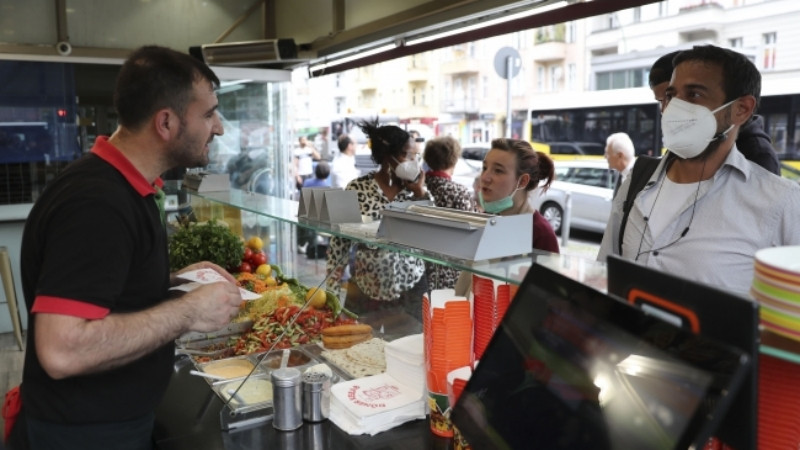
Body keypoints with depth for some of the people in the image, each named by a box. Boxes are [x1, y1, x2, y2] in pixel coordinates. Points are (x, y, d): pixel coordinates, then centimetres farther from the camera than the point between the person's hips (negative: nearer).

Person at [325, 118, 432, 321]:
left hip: (410, 288, 2)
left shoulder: (414, 188, 0)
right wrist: (332, 285, -3)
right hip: (365, 290, -2)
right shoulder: (358, 188, -7)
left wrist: (420, 193, -10)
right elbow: (340, 239, -2)